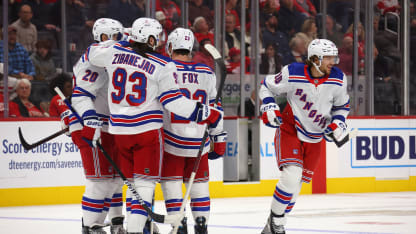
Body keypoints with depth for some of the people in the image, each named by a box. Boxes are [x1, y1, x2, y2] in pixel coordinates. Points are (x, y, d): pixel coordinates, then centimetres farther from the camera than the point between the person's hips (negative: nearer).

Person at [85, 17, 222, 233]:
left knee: (131, 178, 16)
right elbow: (172, 101, -11)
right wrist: (204, 113, -3)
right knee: (145, 180, -2)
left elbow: (92, 54, 19)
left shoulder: (115, 52, 1)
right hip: (147, 129, -4)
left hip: (120, 129, 5)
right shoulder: (162, 66, -9)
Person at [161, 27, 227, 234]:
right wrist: (219, 139, 16)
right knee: (199, 182, 14)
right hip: (199, 140, 3)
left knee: (171, 181, 6)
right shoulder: (207, 73, 5)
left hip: (172, 139, -3)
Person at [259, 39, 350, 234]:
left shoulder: (338, 80, -8)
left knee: (297, 183, 7)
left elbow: (342, 105, 10)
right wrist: (269, 107, -16)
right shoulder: (293, 74, -18)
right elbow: (267, 86, -2)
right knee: (291, 175, -22)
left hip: (314, 138, 4)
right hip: (289, 130, -4)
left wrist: (338, 123, -6)